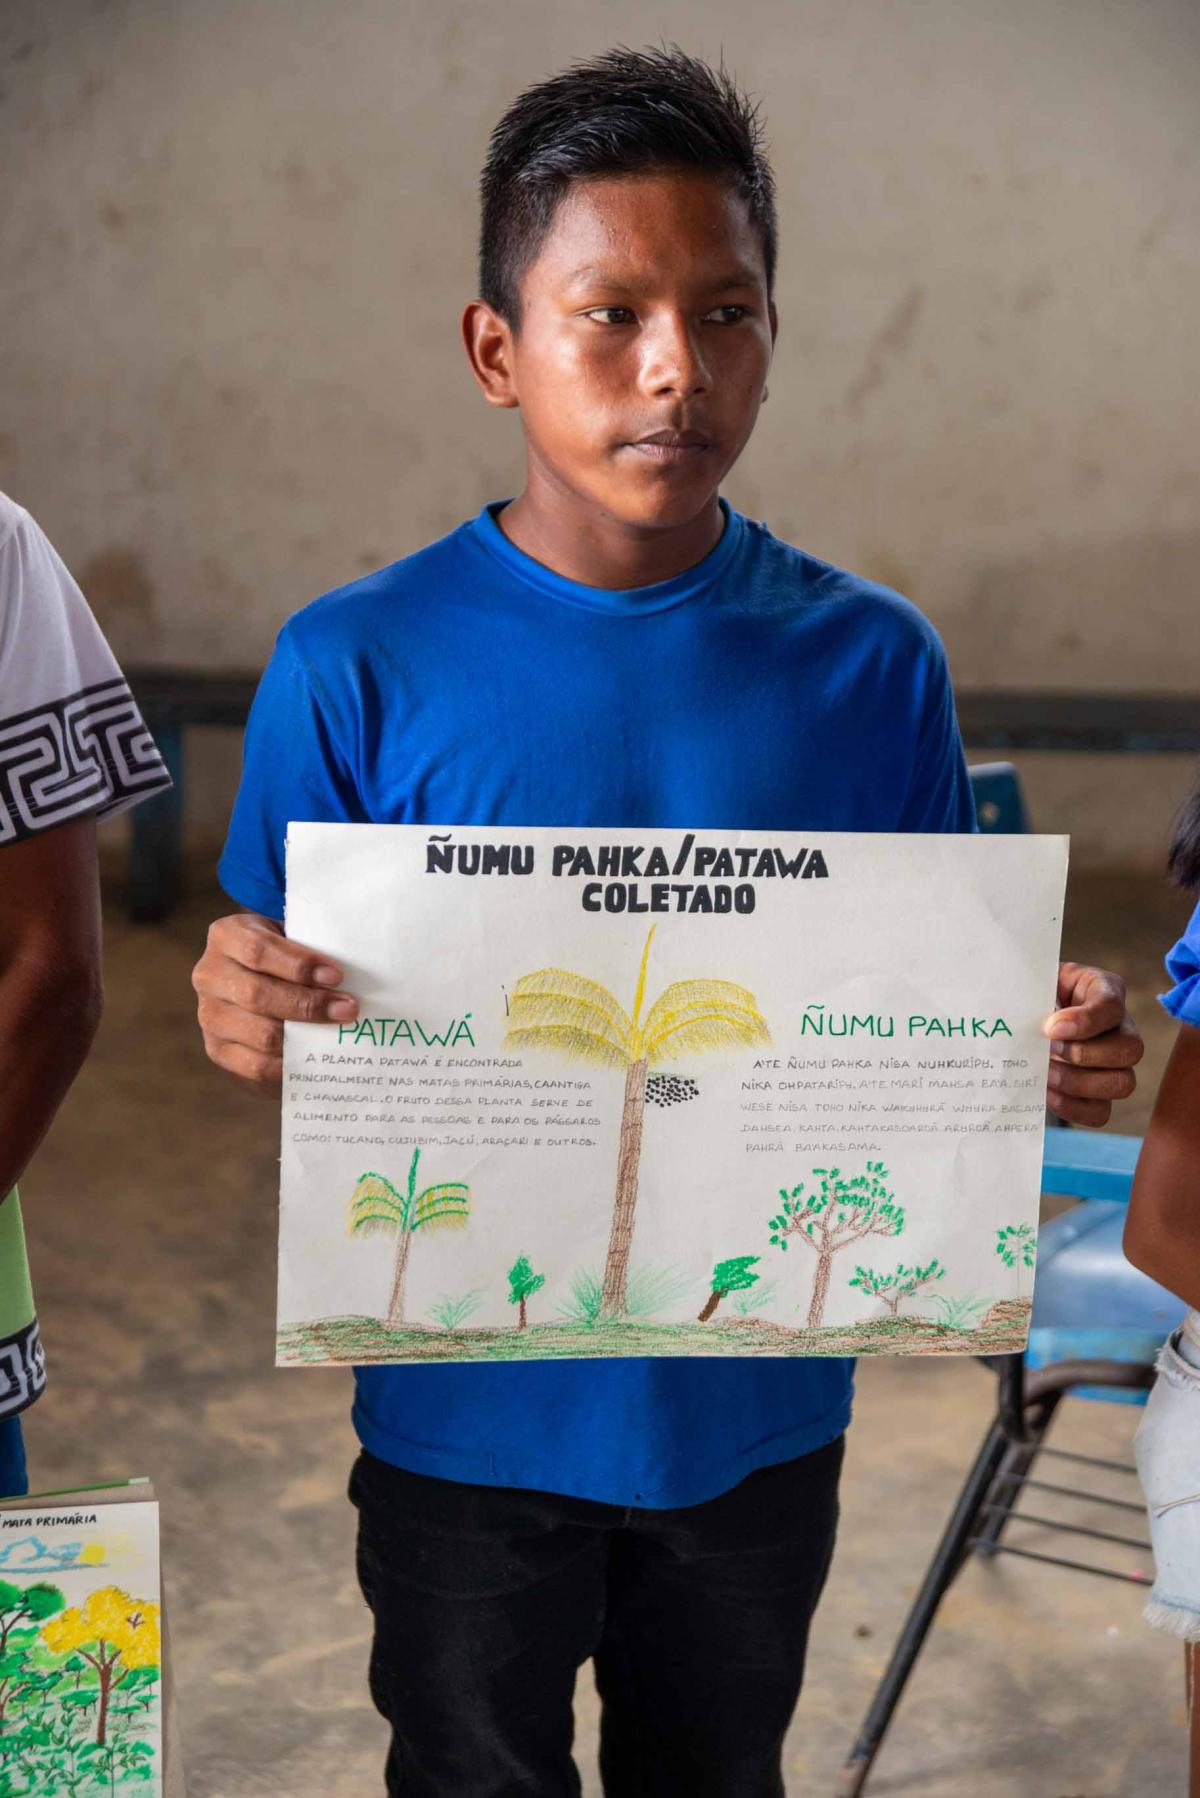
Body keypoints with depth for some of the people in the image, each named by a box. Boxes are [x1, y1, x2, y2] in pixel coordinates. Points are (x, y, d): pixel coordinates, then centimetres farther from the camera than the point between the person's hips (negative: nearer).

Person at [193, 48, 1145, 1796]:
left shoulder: (873, 662, -6)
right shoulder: (355, 667, -12)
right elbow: (283, 1029, -6)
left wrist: (1050, 1052, -20)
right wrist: (250, 1029, -29)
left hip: (760, 1406, 2)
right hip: (470, 1415, -2)